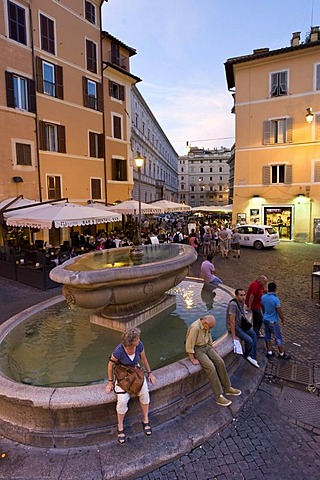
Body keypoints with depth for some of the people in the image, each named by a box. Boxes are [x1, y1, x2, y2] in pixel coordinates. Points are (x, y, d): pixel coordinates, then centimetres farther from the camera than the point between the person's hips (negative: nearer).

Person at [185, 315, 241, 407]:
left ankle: (227, 388, 8)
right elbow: (189, 345, -25)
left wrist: (213, 348, 14)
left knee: (220, 362, -6)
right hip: (197, 349, -8)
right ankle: (219, 396, -14)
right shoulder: (195, 327, -30)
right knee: (211, 367, -22)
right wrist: (193, 359, -21)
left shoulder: (206, 325, -4)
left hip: (206, 346, 8)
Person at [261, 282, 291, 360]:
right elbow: (279, 311, -19)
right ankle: (282, 353, 23)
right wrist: (283, 320, -2)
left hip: (265, 319, 6)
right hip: (273, 321, -6)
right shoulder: (275, 299, -26)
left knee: (267, 335, 17)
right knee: (278, 337, 10)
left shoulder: (263, 297, -6)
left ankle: (269, 352, 27)